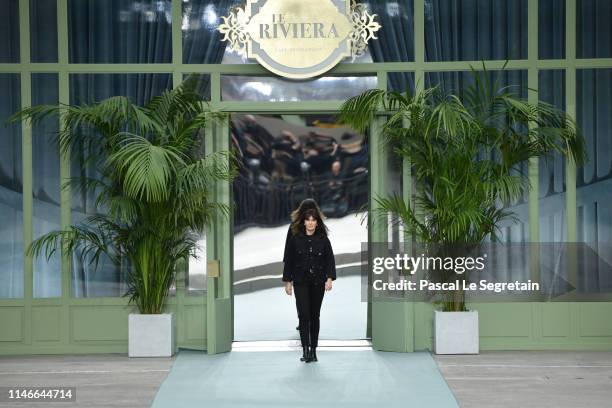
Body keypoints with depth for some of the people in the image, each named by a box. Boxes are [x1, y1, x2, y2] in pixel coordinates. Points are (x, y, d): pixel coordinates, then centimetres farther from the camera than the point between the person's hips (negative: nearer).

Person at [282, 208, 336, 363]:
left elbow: (329, 260, -2)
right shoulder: (295, 239, -1)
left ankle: (313, 350, 16)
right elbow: (289, 261, 2)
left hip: (318, 282, 1)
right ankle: (305, 350, -10)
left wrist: (329, 278, -16)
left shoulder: (323, 240, 1)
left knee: (315, 315, 7)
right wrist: (287, 281, 0)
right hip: (300, 282, -1)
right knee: (304, 314, -11)